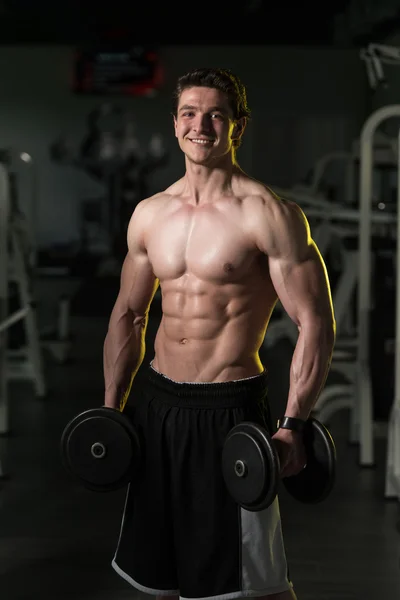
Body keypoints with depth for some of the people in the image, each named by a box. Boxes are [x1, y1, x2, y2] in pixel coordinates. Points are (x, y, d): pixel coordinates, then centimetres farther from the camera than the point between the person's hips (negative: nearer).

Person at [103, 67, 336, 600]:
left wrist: (293, 426, -19)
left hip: (229, 410, -6)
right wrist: (111, 410, 13)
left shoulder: (270, 214, -11)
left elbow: (316, 323, -12)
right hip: (156, 403, 6)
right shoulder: (148, 214, 7)